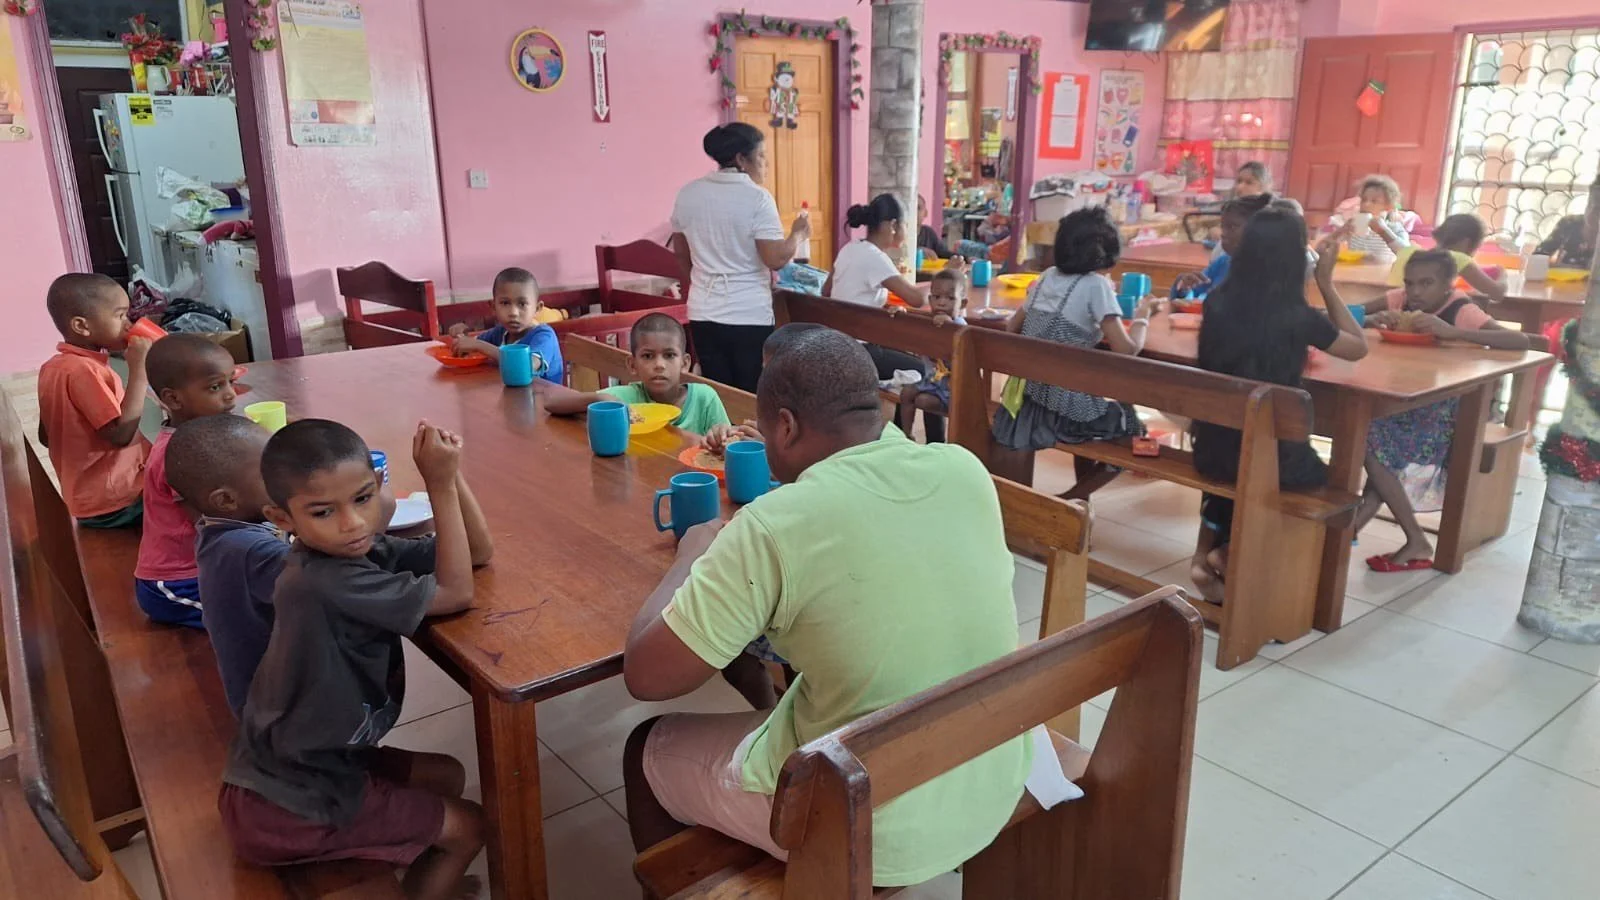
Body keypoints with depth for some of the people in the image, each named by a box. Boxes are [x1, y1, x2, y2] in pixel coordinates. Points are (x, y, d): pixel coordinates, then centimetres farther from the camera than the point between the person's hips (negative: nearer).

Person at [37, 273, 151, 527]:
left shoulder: (52, 367, 7)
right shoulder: (83, 370, -21)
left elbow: (46, 437, 15)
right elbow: (123, 435, -27)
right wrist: (139, 369, -23)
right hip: (115, 503, -9)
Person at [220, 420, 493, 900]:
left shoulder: (365, 549, -4)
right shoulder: (326, 583, -31)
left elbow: (479, 552, 0)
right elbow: (456, 593, -23)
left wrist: (451, 475, -14)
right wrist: (440, 486, -23)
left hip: (314, 761, 8)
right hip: (283, 809, -8)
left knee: (447, 777, 23)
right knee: (470, 825, 4)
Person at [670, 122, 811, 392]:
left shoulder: (688, 194, 5)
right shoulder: (757, 197, -12)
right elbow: (776, 259, -17)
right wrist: (798, 233, 2)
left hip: (704, 314, 6)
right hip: (749, 317, -5)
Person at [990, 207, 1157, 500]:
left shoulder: (1048, 276, 8)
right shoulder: (1096, 284, -9)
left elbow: (1012, 328, 18)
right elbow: (1126, 349, -14)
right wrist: (1142, 315, 4)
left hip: (1027, 394, 6)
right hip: (1066, 406, -6)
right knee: (1131, 426, 17)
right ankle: (1073, 499, 13)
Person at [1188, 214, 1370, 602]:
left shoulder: (1217, 302, -6)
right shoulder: (1299, 317, -16)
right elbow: (1359, 348, 5)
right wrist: (1326, 281, 2)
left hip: (1210, 448, 4)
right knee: (1318, 475, 29)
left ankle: (1206, 553, 31)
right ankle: (1232, 553, 18)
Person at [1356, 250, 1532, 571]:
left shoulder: (1462, 310, -14)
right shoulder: (1401, 299, 0)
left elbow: (1520, 341, -28)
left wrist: (1450, 331, -37)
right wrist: (1374, 320, -22)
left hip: (1441, 409, -5)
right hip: (1400, 400, 5)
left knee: (1375, 441, -23)